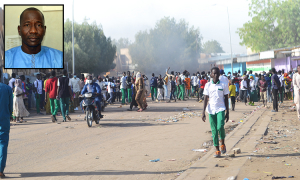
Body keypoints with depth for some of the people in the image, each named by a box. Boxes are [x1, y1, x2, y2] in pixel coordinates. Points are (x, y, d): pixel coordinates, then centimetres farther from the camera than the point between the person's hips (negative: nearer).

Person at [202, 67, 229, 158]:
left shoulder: (224, 85, 3)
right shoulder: (208, 85, 5)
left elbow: (226, 99, 6)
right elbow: (205, 99, 5)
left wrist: (227, 112, 5)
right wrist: (203, 112, -1)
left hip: (220, 109, -2)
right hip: (211, 110, 2)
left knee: (220, 127, -20)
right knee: (214, 130, 2)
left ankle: (223, 144, 6)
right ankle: (217, 150, 9)